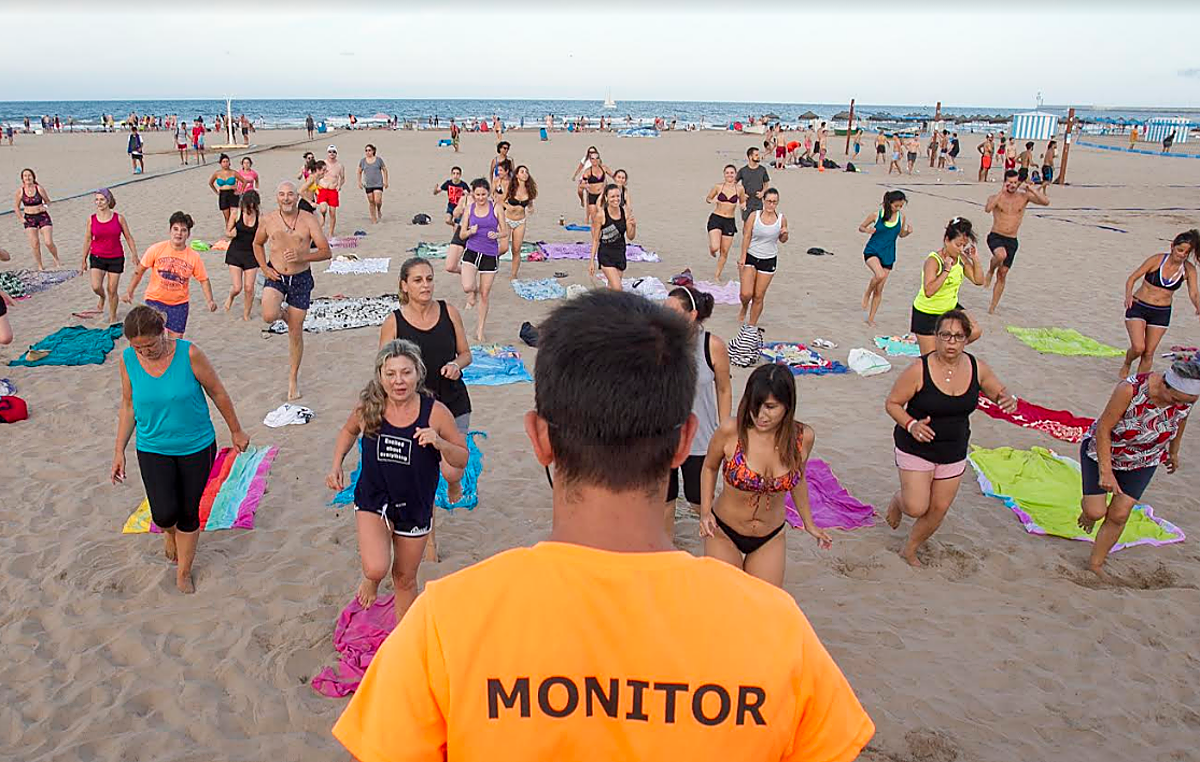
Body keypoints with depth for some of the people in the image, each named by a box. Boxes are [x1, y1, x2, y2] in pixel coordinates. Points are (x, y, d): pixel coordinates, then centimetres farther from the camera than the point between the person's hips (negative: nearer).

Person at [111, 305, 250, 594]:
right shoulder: (128, 360, -9)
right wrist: (119, 452, 5)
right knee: (165, 514, -11)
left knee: (189, 514, 8)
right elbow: (128, 405, 5)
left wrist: (236, 431, 4)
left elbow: (218, 392, -6)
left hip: (197, 447, -1)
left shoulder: (189, 354, -19)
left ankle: (183, 573, 31)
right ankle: (169, 532, 29)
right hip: (152, 449, 1)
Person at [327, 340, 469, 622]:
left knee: (405, 579, 16)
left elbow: (462, 459, -9)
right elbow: (349, 431, 13)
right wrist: (337, 465, 0)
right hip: (373, 500, 0)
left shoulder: (434, 412, -17)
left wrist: (439, 443, -28)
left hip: (415, 506, 0)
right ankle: (371, 579, 17)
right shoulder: (368, 407, -11)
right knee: (376, 569, -22)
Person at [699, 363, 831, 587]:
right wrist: (705, 513, -12)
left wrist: (808, 523, 16)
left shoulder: (803, 437, -15)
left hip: (771, 538, 2)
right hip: (724, 533, -2)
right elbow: (710, 467, -3)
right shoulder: (731, 430, -23)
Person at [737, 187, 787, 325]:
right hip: (750, 257, -1)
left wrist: (785, 234, -13)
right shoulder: (754, 216, -6)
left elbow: (782, 240, 11)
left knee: (759, 297, 4)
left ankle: (752, 326, 18)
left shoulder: (782, 219, -1)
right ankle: (744, 307, 26)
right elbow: (746, 237, -5)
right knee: (746, 294, -10)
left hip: (769, 261, 1)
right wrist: (743, 257, -11)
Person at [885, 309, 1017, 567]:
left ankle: (910, 550, 35)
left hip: (954, 452, 5)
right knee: (917, 508, -8)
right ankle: (898, 499, 30)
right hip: (916, 448, -4)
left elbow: (998, 392, 9)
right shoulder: (919, 370, -21)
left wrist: (1008, 399, -15)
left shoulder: (977, 368, -7)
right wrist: (911, 425, -30)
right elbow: (892, 403, -13)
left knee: (939, 508, 11)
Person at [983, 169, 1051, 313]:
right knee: (1001, 255, -37)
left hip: (1011, 241, 3)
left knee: (1003, 274, 5)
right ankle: (990, 271, -1)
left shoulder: (1024, 196, 4)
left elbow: (1046, 202, -5)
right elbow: (987, 208, -27)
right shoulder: (997, 197, -4)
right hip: (995, 237, -3)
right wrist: (1002, 192, -27)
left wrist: (1032, 190, -15)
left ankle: (992, 308, 13)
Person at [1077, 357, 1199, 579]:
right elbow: (1103, 428, -27)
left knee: (1119, 515, 1)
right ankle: (1089, 507, 30)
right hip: (1103, 451, -3)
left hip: (1143, 462, 4)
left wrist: (1173, 452, 18)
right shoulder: (1130, 389, -36)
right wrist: (1106, 471, -29)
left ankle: (1095, 563, 20)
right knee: (1096, 512, -8)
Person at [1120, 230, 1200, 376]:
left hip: (1162, 314, 3)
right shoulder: (1157, 260, -12)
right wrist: (1128, 295, -27)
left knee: (1149, 353, 5)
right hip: (1138, 308, -3)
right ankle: (1127, 364, 18)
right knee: (1138, 348, -15)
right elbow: (1132, 278, -8)